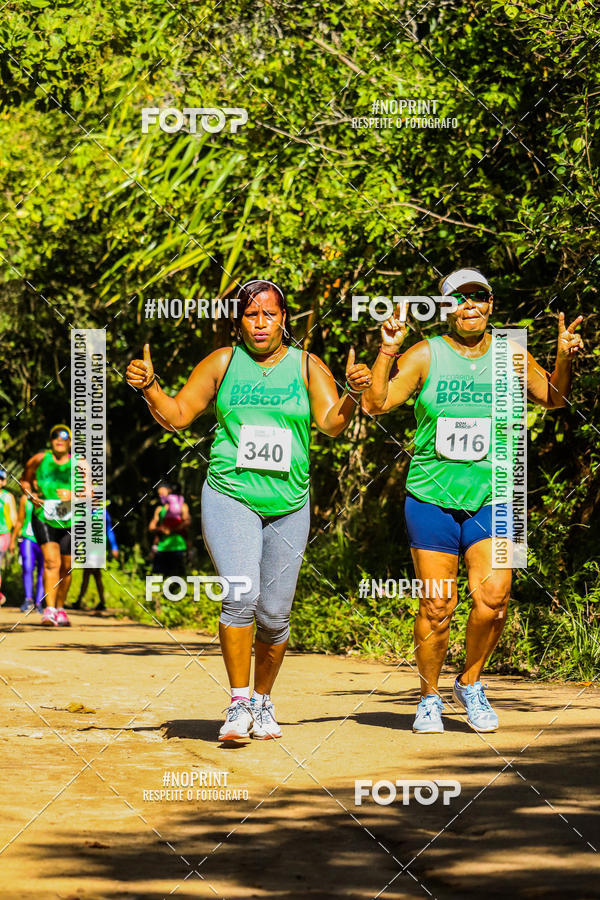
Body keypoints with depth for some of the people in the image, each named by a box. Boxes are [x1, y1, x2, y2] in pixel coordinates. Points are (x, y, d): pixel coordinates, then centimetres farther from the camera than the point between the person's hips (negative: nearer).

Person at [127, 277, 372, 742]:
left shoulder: (308, 366, 7)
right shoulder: (223, 363, 6)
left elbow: (332, 424, -4)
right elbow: (176, 414, 7)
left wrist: (353, 394, -23)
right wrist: (149, 385, -11)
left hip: (287, 505, 2)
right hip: (230, 495, -2)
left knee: (274, 615, 4)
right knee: (241, 595, -21)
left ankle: (264, 701, 26)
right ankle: (239, 703, -13)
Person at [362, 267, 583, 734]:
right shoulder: (426, 355, -1)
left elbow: (552, 399, 19)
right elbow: (375, 404, -7)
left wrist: (565, 359, 1)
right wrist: (387, 351, -18)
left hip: (490, 497, 1)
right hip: (432, 496, -1)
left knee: (494, 597, -13)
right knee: (437, 608, 0)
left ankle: (471, 683, 11)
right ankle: (430, 698, 19)